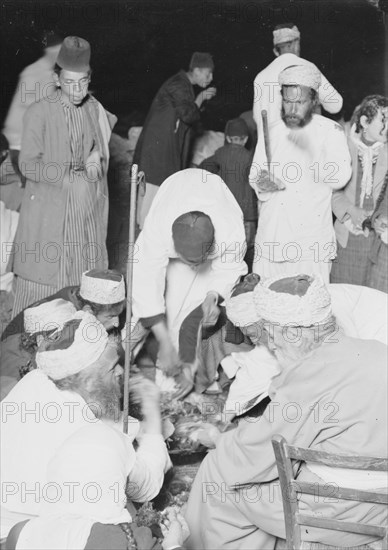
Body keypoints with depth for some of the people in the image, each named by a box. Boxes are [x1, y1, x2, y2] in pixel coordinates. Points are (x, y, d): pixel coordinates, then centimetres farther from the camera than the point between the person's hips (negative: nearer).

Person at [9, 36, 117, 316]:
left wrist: (96, 157, -2)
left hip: (87, 210, 4)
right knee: (43, 280, 0)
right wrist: (70, 178, -17)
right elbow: (28, 164, -10)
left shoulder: (95, 109, 5)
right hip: (48, 208, -4)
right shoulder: (39, 112, -8)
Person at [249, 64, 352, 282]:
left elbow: (340, 177, -13)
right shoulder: (271, 132, 12)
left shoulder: (330, 131, -1)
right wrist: (264, 184, -13)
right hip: (271, 236, 4)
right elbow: (255, 177, 12)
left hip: (310, 239, -3)